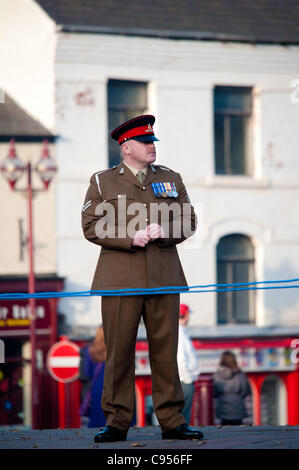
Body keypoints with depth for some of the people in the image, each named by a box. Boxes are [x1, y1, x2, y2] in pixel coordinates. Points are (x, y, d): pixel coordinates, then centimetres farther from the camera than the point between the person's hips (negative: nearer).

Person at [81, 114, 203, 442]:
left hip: (164, 278, 2)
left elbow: (188, 222, 13)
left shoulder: (171, 179, 16)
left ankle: (171, 421, 6)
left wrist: (162, 231, -8)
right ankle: (117, 421, 4)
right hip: (120, 278, -2)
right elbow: (91, 226, 0)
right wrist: (129, 237, -13)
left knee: (165, 351, 1)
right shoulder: (102, 182, 8)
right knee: (119, 353, -2)